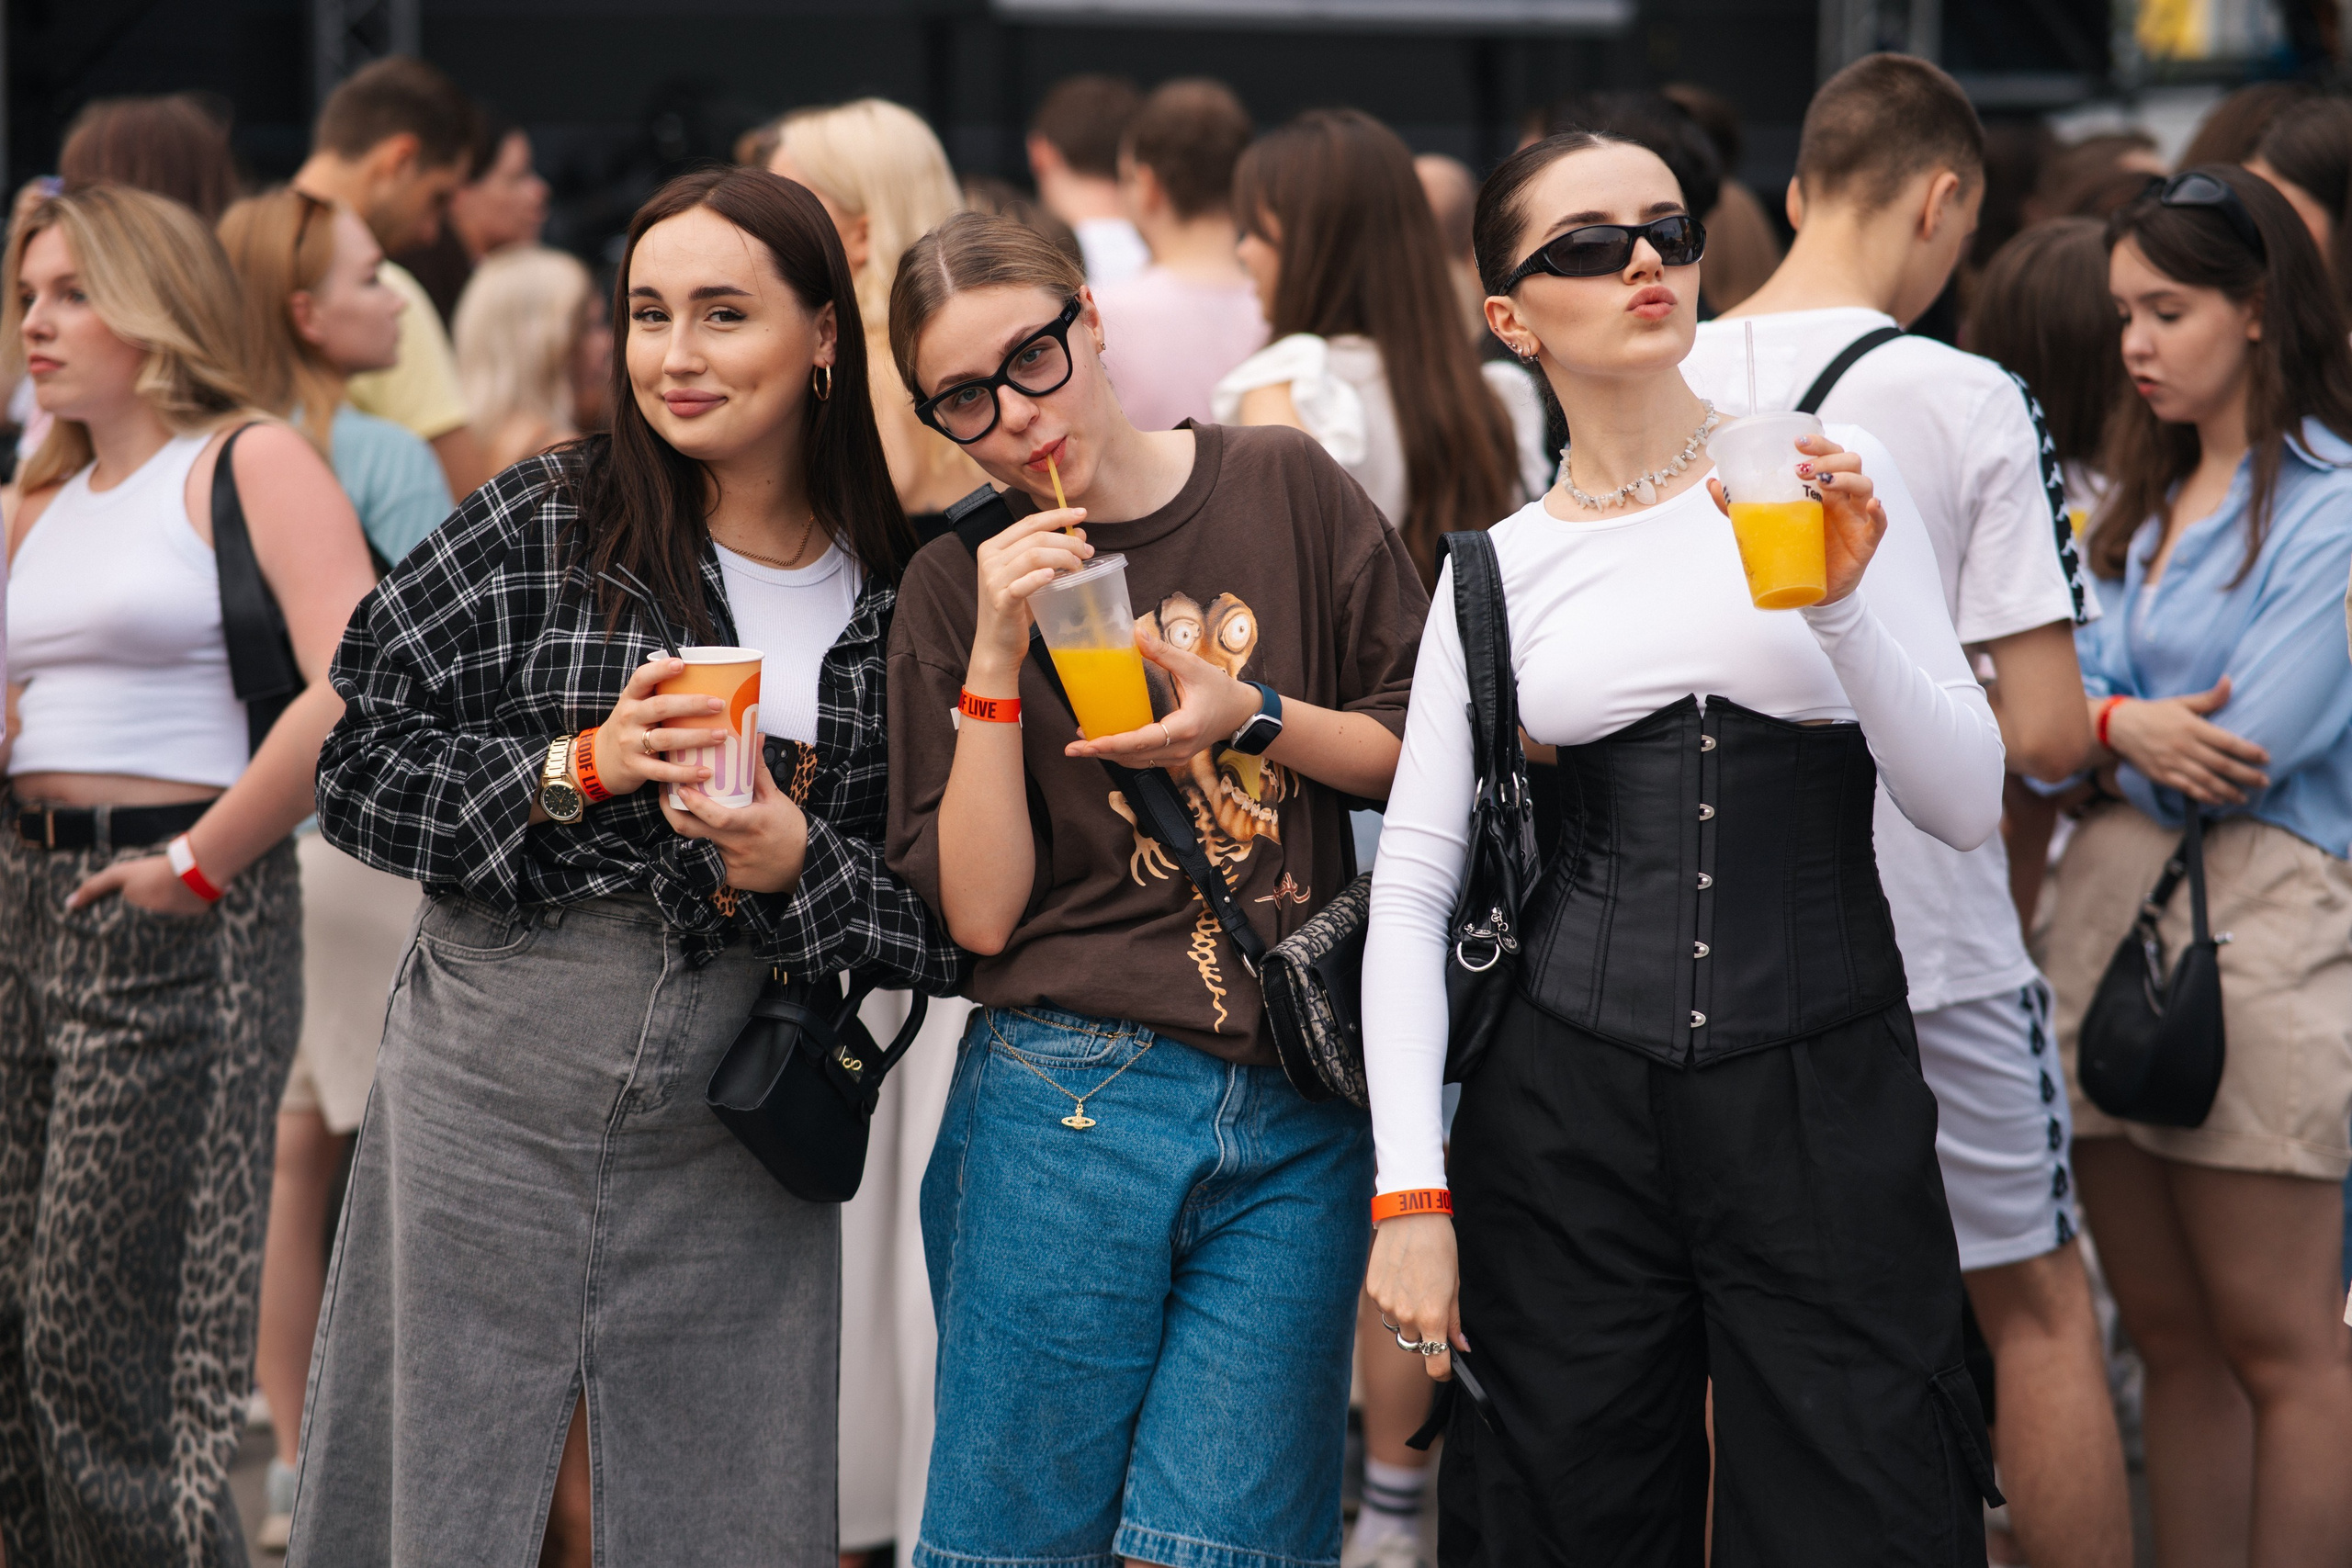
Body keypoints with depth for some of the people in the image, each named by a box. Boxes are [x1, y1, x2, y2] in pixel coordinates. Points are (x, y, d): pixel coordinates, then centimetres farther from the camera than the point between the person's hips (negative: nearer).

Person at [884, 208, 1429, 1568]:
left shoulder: (1285, 487, 6)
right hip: (1068, 1103, 0)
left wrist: (1251, 717, -7)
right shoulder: (958, 587, 4)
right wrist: (995, 658, -11)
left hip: (1300, 1113, 1)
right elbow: (977, 913, -4)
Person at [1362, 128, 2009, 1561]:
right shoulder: (1497, 570, 7)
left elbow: (1971, 808, -2)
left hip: (1828, 1100, -1)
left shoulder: (1827, 477, 2)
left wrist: (1842, 608, -18)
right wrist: (1411, 1191, -5)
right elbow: (1412, 888, 4)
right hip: (1568, 1107, 1)